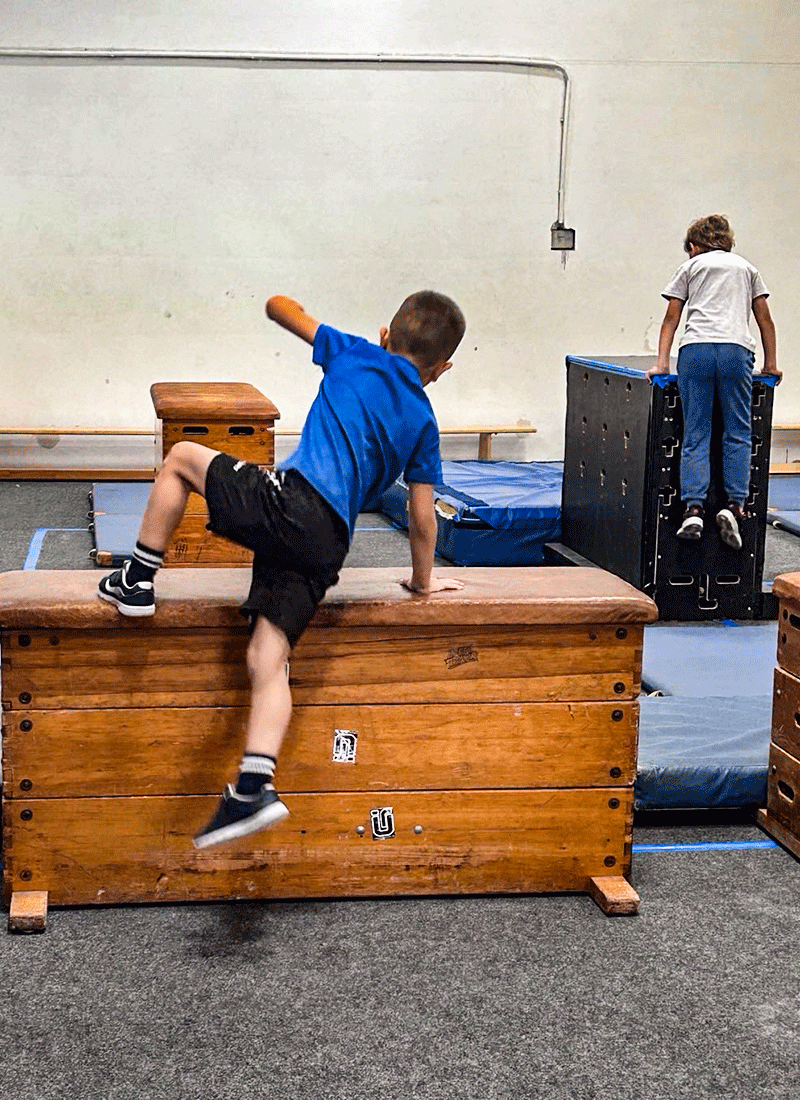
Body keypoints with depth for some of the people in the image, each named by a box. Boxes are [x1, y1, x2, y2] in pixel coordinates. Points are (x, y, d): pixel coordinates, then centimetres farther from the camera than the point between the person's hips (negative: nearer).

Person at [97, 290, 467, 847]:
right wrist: (423, 579, 30)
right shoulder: (423, 422, 18)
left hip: (290, 502, -3)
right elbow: (422, 517, 17)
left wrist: (284, 304, 46)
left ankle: (138, 581, 17)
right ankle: (254, 789, -15)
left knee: (183, 457, 21)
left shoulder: (357, 356, 13)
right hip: (327, 547, 4)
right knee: (267, 661, 1)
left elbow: (280, 307, 23)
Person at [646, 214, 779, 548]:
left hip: (695, 349, -1)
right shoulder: (746, 267, 27)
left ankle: (693, 509, -12)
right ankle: (734, 505, -9)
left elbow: (671, 319, 16)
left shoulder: (689, 267, 22)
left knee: (695, 436, -1)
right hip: (736, 350, 1)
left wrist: (662, 363, 16)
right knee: (737, 434, 5)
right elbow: (764, 320, 26)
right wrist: (771, 364, 31)